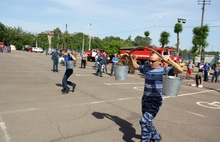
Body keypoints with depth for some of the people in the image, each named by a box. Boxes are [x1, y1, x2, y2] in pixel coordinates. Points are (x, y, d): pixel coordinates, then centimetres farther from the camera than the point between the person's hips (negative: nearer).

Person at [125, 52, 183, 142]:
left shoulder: (164, 70, -10)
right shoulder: (146, 68, 5)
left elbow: (180, 70, -22)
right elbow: (136, 66, 24)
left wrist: (169, 60, -33)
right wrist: (130, 58, 11)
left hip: (156, 101, -7)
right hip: (145, 99, 7)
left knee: (144, 121, -14)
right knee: (147, 121, 21)